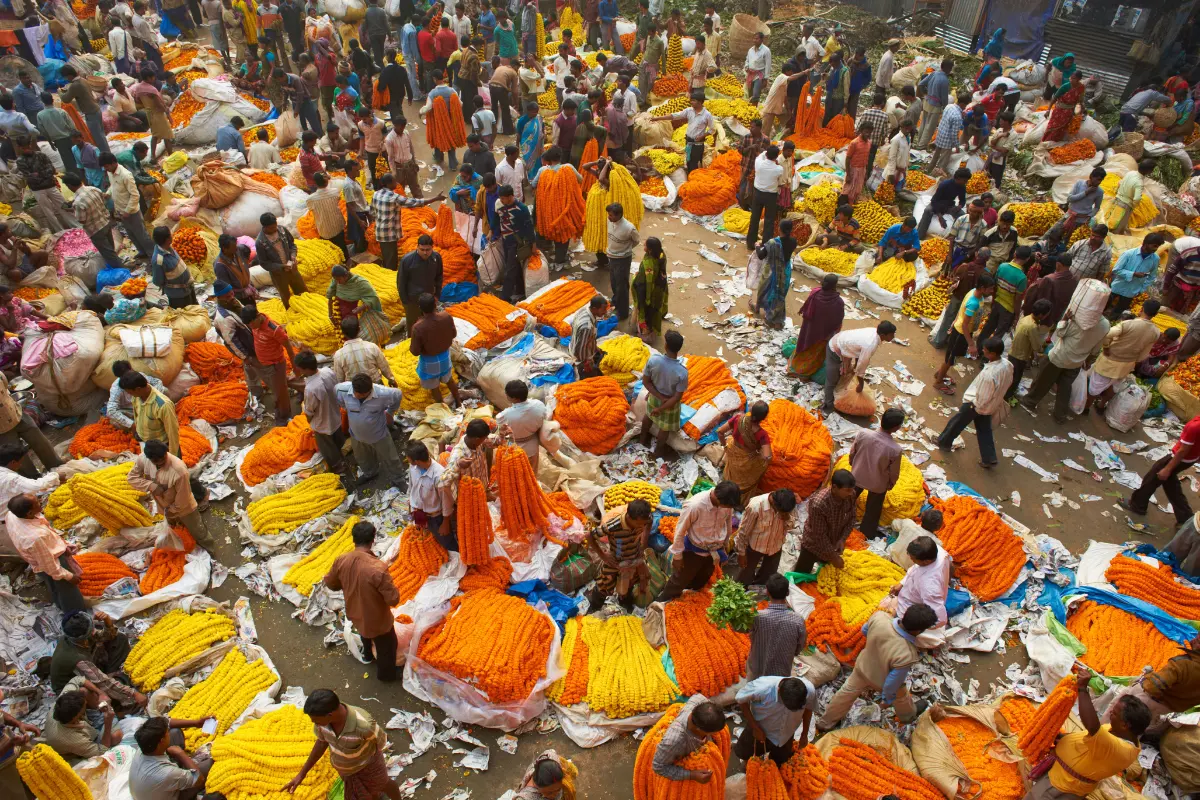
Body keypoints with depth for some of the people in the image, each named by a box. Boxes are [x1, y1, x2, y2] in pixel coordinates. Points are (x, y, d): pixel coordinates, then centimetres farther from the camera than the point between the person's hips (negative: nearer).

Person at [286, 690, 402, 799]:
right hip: (343, 767, 4)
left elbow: (382, 741, -23)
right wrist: (301, 774, -3)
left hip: (367, 765, -4)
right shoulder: (323, 717, -30)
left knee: (383, 785, 28)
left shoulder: (364, 725, -45)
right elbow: (322, 742, -8)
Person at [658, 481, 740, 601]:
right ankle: (662, 602, 42)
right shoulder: (694, 505, -36)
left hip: (714, 550, 5)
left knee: (701, 581, 29)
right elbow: (680, 530, -21)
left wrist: (724, 545, 14)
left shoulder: (727, 503, -21)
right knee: (680, 580, 17)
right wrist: (677, 555, -12)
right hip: (694, 551, -5)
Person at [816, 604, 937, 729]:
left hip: (863, 666, 4)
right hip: (882, 681, -4)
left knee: (847, 692, 28)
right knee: (901, 698, 31)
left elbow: (865, 630, -8)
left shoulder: (879, 616, -32)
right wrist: (888, 698, -6)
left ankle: (825, 723, 46)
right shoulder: (906, 656, -44)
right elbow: (893, 682, -27)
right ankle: (908, 715, 63)